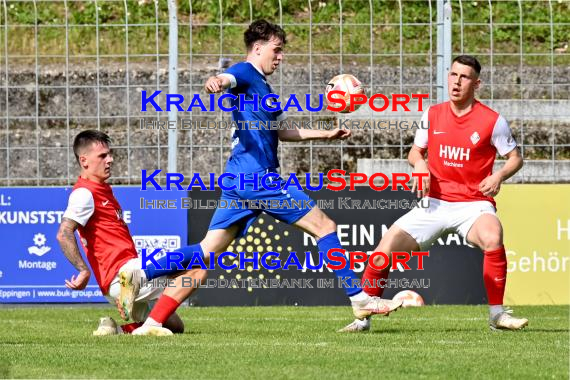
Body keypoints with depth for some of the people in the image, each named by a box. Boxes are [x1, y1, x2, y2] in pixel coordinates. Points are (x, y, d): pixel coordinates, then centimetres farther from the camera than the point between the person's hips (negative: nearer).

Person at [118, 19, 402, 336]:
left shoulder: (264, 88, 25)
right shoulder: (246, 74, -4)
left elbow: (282, 132, 38)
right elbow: (229, 79, -28)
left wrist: (326, 134, 39)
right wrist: (216, 82, -52)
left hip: (239, 180, 10)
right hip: (258, 176, -10)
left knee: (208, 251, 4)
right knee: (325, 226, -4)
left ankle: (139, 275, -4)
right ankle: (360, 298, -1)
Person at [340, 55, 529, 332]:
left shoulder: (492, 120, -4)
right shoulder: (432, 115, 6)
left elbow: (516, 158, 4)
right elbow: (415, 152, 18)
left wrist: (499, 176, -16)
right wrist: (419, 164, -5)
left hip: (473, 203, -3)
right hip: (435, 203, 3)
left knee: (492, 237, -36)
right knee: (386, 247, -9)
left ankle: (497, 314, -22)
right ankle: (362, 317, 7)